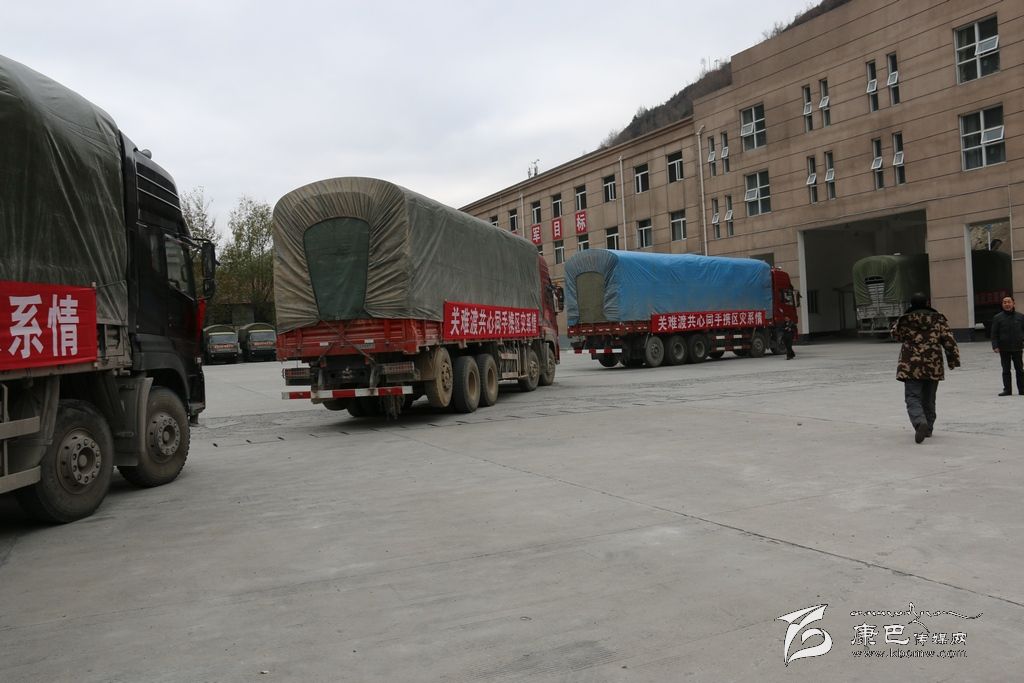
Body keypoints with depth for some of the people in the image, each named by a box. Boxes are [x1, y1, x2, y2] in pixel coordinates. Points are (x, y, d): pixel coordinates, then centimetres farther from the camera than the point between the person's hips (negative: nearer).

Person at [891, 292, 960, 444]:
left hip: (911, 366, -3)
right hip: (933, 366, 3)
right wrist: (953, 360, 8)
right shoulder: (938, 319, 4)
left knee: (913, 397, -5)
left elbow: (896, 335, 16)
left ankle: (920, 423, -30)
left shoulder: (904, 320, -2)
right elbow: (949, 341, 1)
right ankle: (928, 429, 25)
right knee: (929, 399, 17)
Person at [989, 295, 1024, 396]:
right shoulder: (997, 318, 0)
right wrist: (995, 346, -9)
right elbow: (994, 333, -1)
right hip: (1004, 349, 0)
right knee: (1006, 370, 6)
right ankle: (1007, 389, 12)